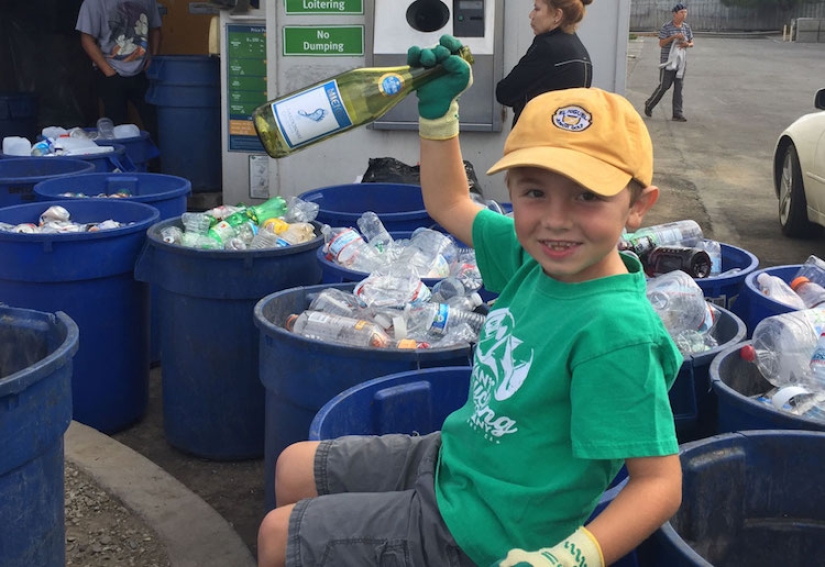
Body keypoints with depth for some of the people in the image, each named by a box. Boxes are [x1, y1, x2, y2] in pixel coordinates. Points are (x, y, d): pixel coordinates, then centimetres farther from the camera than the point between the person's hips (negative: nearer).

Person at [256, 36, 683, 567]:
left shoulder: (616, 332, -31)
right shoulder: (532, 257, -6)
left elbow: (660, 482, -28)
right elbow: (449, 204, 13)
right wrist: (437, 108, 3)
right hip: (450, 460, 8)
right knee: (294, 468, 21)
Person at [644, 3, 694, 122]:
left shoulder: (687, 27, 8)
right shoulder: (666, 27, -7)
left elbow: (691, 43, 14)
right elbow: (661, 43, -11)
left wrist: (687, 44, -9)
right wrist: (673, 37, -24)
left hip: (681, 61, 5)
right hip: (668, 60, -5)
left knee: (678, 87, 0)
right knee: (664, 86, -4)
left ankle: (677, 114, -1)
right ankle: (649, 105, 18)